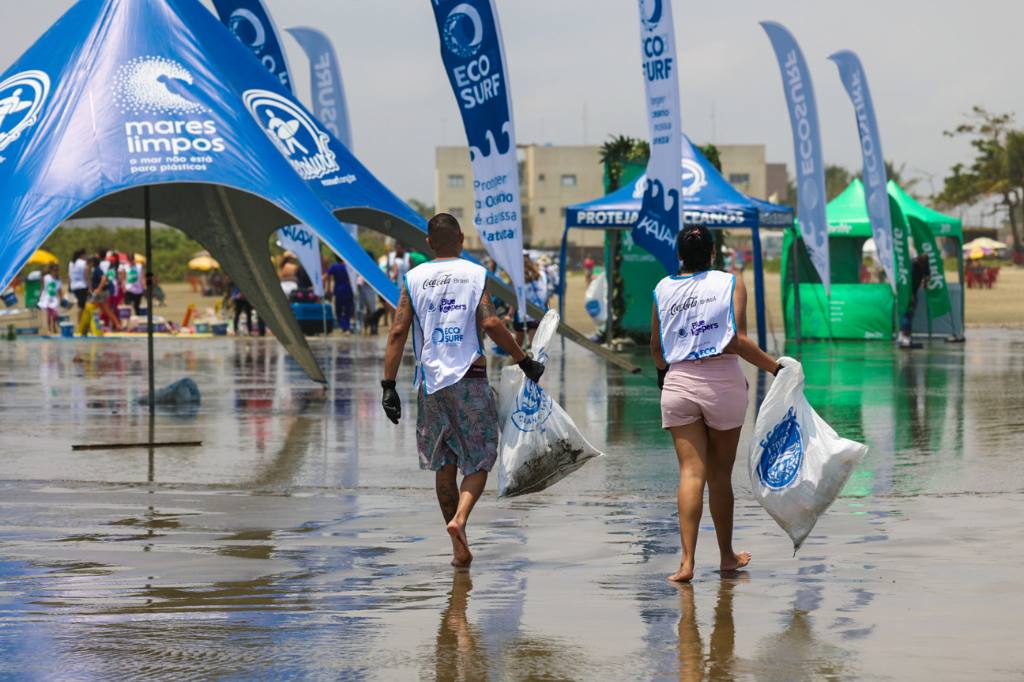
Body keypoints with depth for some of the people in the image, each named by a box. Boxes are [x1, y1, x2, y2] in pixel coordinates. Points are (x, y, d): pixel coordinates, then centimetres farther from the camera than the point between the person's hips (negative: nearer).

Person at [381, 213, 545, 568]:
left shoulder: (413, 279, 5)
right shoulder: (476, 274, 0)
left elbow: (398, 332, -2)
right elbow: (491, 324, -13)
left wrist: (388, 386, -1)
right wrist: (525, 361, -4)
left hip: (431, 380, 2)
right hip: (469, 378, -2)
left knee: (443, 465, 11)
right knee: (479, 460, 6)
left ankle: (459, 548, 13)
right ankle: (460, 519, -20)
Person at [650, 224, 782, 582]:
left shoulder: (663, 290, 5)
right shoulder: (730, 284, -2)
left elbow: (657, 348, 11)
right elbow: (737, 341, -12)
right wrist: (776, 368, -7)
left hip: (679, 382, 1)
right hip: (722, 382, -1)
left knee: (691, 472, -1)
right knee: (720, 474, 11)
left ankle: (687, 561, -14)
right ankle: (727, 556, 25)